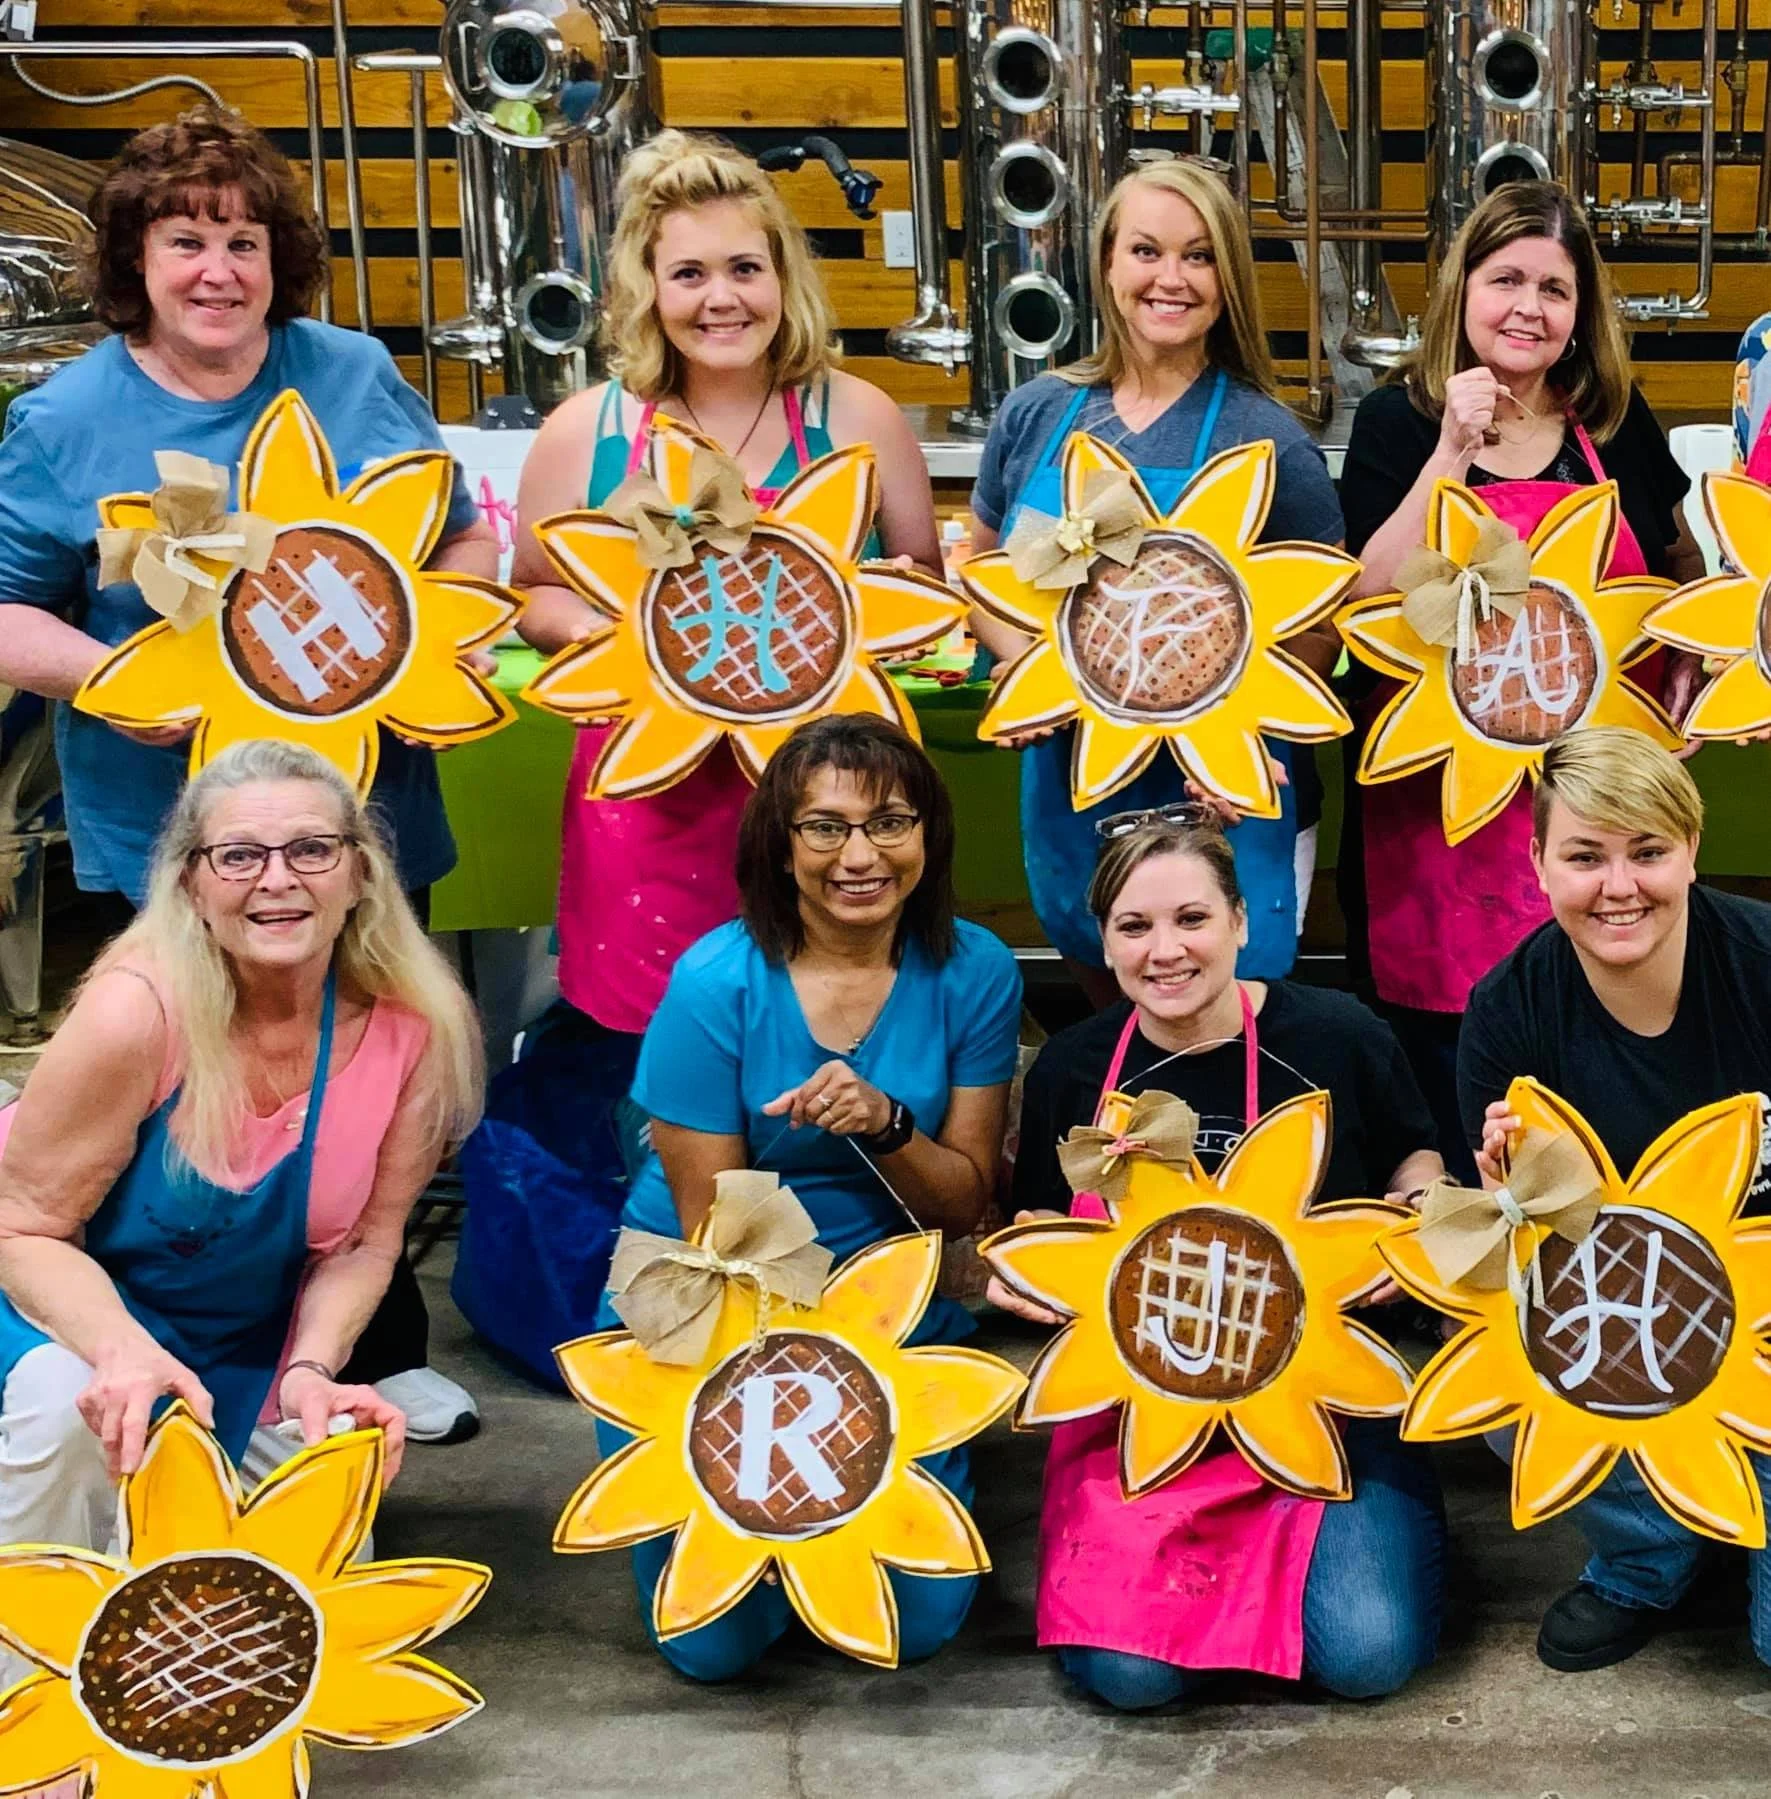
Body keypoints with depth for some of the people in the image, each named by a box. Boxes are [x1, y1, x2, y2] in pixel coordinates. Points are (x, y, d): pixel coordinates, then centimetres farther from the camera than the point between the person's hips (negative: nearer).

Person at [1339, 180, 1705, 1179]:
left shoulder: (1617, 421, 7)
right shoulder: (1399, 420, 0)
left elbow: (1683, 570, 22)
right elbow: (1369, 597, -13)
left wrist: (1687, 664, 3)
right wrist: (1454, 448, -16)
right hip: (1443, 795, -2)